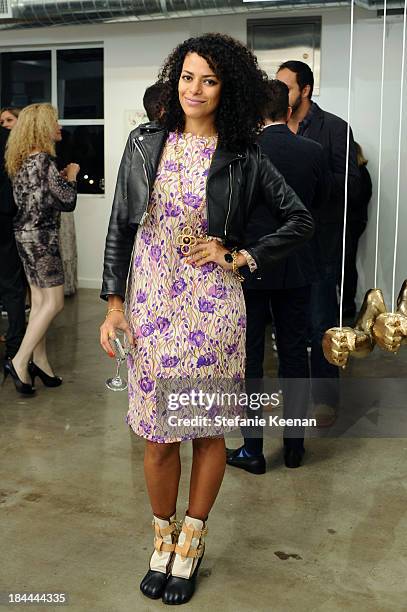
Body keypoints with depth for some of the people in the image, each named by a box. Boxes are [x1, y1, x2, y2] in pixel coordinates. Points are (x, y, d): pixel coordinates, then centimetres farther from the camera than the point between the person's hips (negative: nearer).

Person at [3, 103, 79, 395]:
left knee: (39, 300, 13)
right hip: (41, 236, -9)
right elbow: (68, 199, -12)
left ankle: (40, 362, 19)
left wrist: (61, 176, 11)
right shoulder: (43, 160, -17)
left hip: (27, 234, 9)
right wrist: (71, 175, 4)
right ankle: (19, 362, -3)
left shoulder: (21, 160, 10)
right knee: (54, 302, -2)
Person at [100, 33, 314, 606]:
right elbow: (120, 226, 5)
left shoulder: (243, 159, 0)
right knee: (157, 435, 8)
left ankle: (191, 542, 29)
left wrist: (241, 256, -5)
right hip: (150, 305, 2)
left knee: (208, 431, 9)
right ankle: (163, 537, 29)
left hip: (211, 310, -1)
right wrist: (114, 303, 0)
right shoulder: (146, 143, 5)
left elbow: (301, 220, 5)